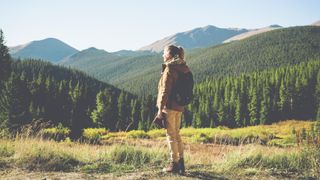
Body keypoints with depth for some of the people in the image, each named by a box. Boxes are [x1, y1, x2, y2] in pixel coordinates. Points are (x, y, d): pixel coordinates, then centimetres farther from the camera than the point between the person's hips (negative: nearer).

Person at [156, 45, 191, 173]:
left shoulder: (169, 68, -13)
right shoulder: (182, 69, 12)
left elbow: (165, 90, -16)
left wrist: (160, 108, -14)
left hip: (169, 106, -8)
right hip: (179, 106, 8)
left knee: (171, 134, 0)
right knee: (176, 134, 15)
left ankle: (174, 164, 6)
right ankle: (181, 163, 20)